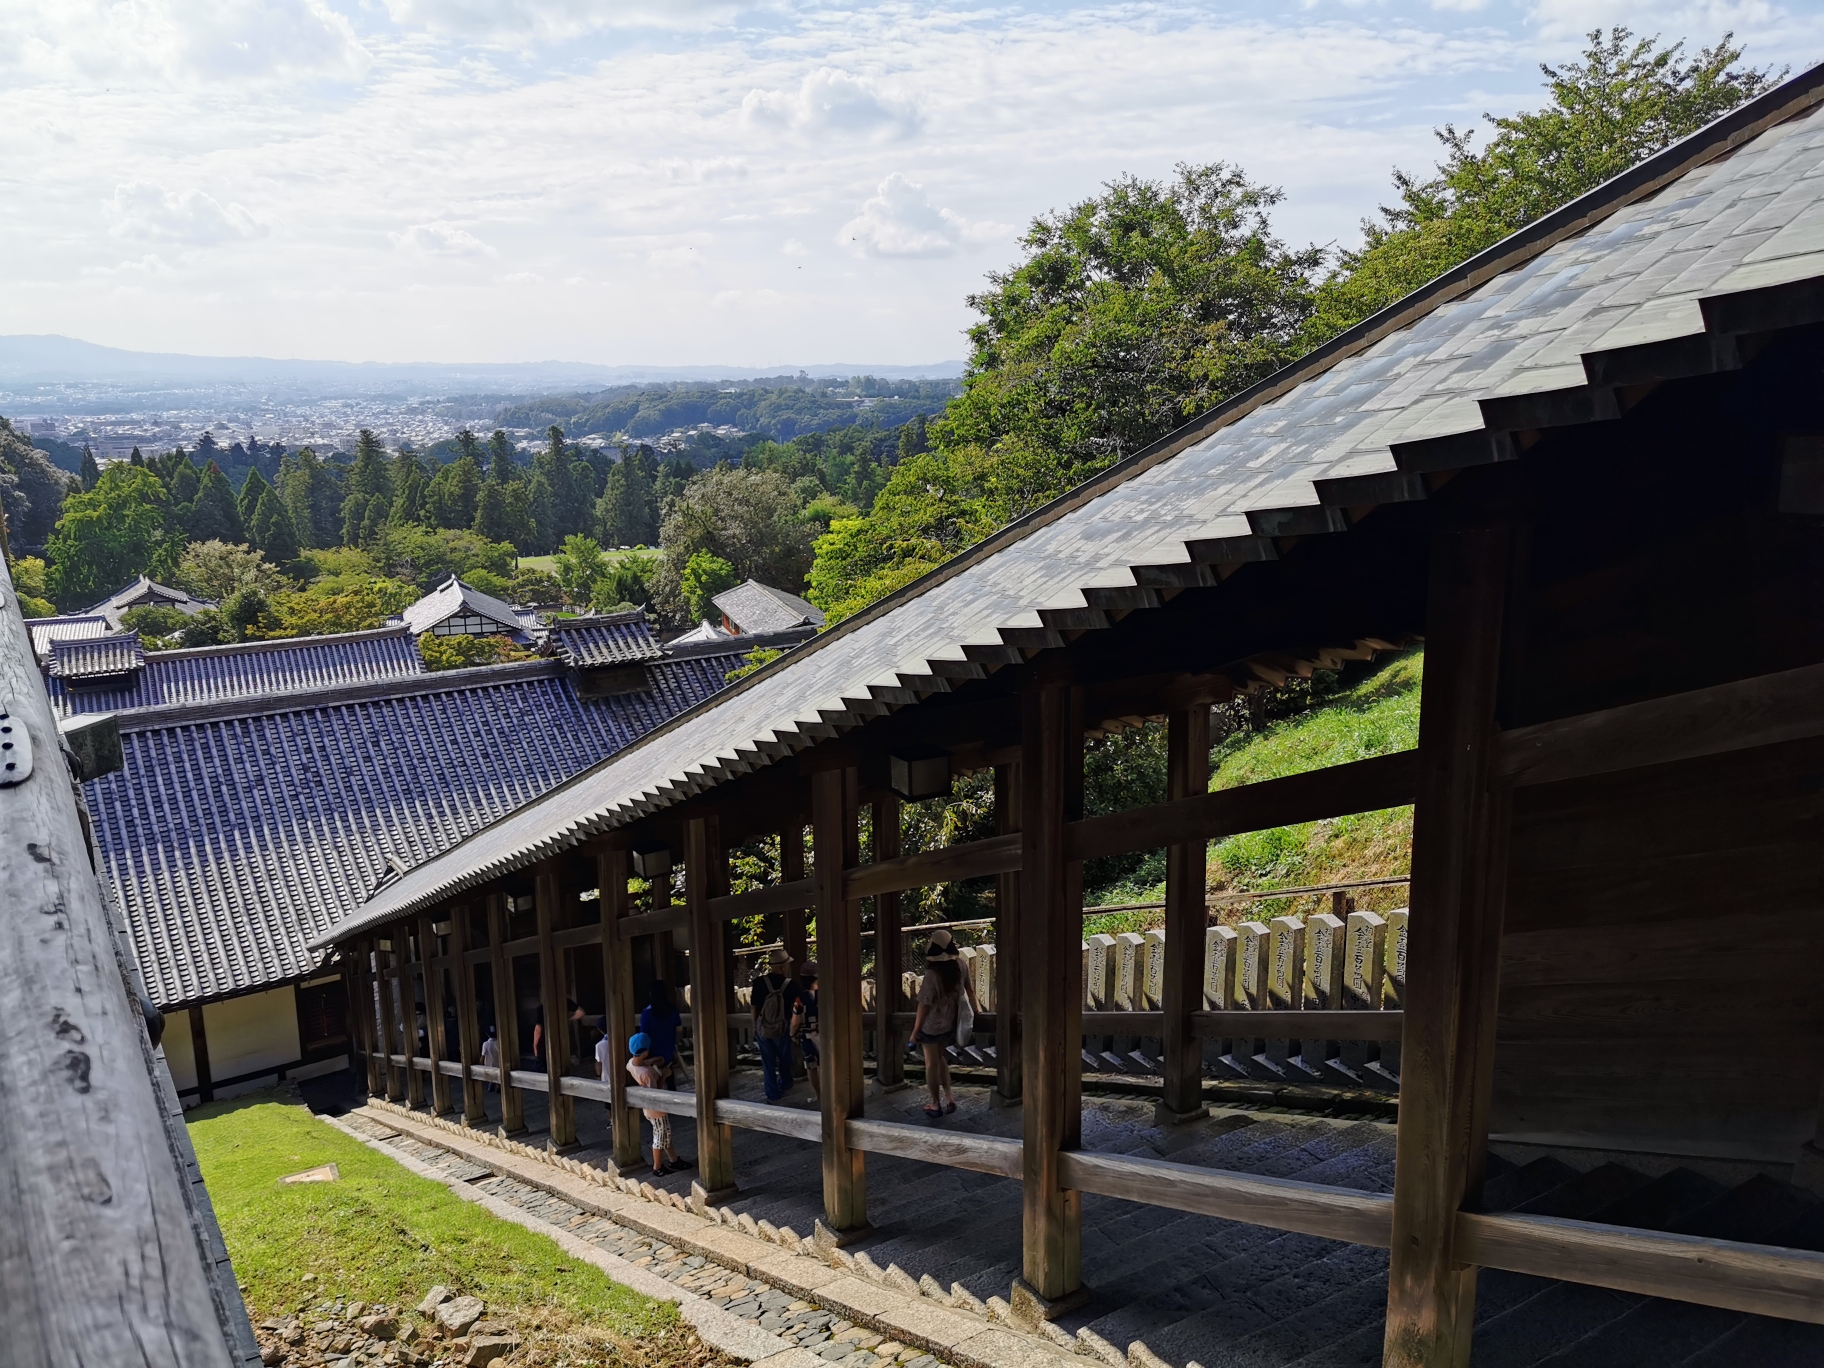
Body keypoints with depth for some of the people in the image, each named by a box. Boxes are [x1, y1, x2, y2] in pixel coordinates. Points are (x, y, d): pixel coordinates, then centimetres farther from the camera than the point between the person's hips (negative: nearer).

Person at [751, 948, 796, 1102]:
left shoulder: (759, 982, -13)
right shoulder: (790, 985, -17)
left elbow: (754, 1007, -4)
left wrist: (755, 1027, 10)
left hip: (762, 1028, 1)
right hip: (782, 1029, -1)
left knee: (768, 1062, 13)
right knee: (784, 1060, 23)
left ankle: (773, 1094, 19)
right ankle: (785, 1086, 42)